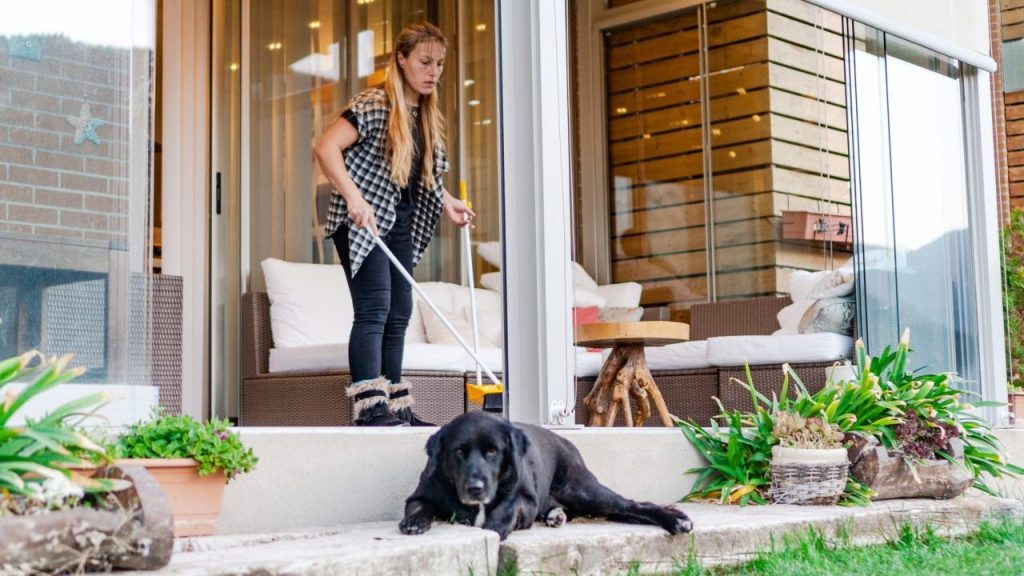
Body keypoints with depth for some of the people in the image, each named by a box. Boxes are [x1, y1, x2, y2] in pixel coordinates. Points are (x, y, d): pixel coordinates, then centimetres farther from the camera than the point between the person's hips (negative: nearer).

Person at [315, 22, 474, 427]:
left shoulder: (427, 117, 13)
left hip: (400, 225, 8)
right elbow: (326, 148, -23)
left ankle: (395, 407, 14)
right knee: (374, 309, -16)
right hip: (363, 222, -8)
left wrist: (447, 202, 10)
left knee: (398, 314, 8)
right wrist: (353, 198, -32)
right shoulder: (375, 105, -12)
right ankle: (369, 406, -17)